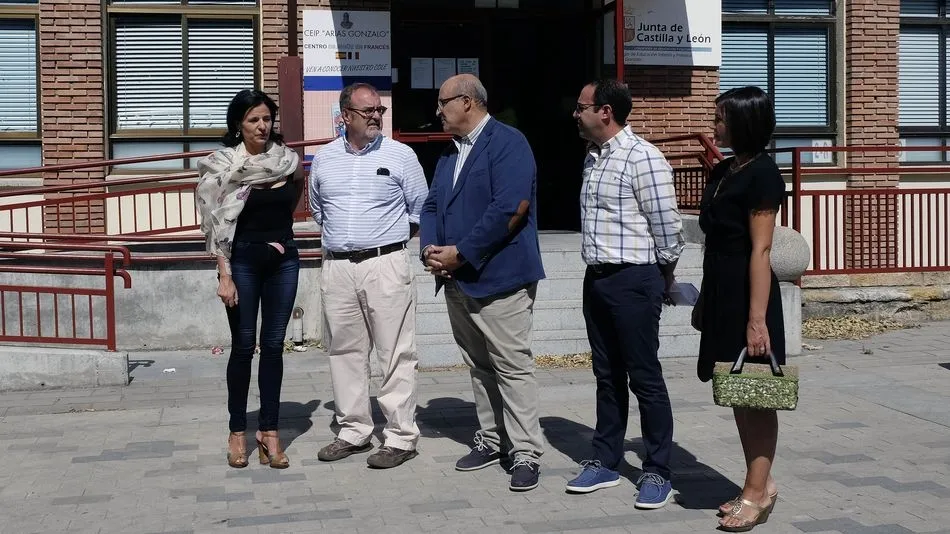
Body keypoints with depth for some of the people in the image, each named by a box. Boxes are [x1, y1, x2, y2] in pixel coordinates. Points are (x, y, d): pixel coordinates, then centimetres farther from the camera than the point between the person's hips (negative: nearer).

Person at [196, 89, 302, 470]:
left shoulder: (287, 159, 4)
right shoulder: (224, 165, -5)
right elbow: (219, 225, -8)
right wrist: (225, 275, -14)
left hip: (283, 260, 3)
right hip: (243, 261, -3)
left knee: (273, 345, 5)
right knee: (243, 346, 3)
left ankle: (269, 431, 12)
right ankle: (237, 432, 15)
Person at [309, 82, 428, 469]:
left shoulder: (400, 155, -1)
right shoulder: (324, 159, 9)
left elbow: (420, 209, 6)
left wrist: (391, 234, 6)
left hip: (386, 265, -4)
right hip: (337, 267, 4)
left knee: (396, 354, -3)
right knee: (345, 352, 10)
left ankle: (401, 437, 3)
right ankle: (353, 431, 21)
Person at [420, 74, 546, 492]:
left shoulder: (507, 143, -10)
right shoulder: (450, 153, 18)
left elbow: (511, 208, -20)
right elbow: (432, 205, 16)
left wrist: (460, 254, -17)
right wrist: (431, 249, -5)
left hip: (498, 278, -8)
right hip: (457, 281, 8)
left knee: (512, 367, -4)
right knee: (478, 367, 15)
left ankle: (525, 453, 2)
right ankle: (491, 440, 25)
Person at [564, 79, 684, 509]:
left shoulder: (642, 157, -15)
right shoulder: (593, 157, 12)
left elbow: (666, 224, -13)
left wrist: (664, 276, -1)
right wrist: (597, 271, 18)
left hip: (633, 280, -8)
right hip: (597, 278, 8)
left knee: (644, 376, 0)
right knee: (607, 375, 15)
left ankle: (657, 472, 10)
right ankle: (605, 462, 24)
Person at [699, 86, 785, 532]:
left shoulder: (761, 173, -14)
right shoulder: (724, 170, 12)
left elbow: (760, 250, -18)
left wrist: (757, 318, -21)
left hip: (747, 293, -9)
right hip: (721, 292, 9)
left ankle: (757, 491, 8)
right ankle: (759, 485, 22)